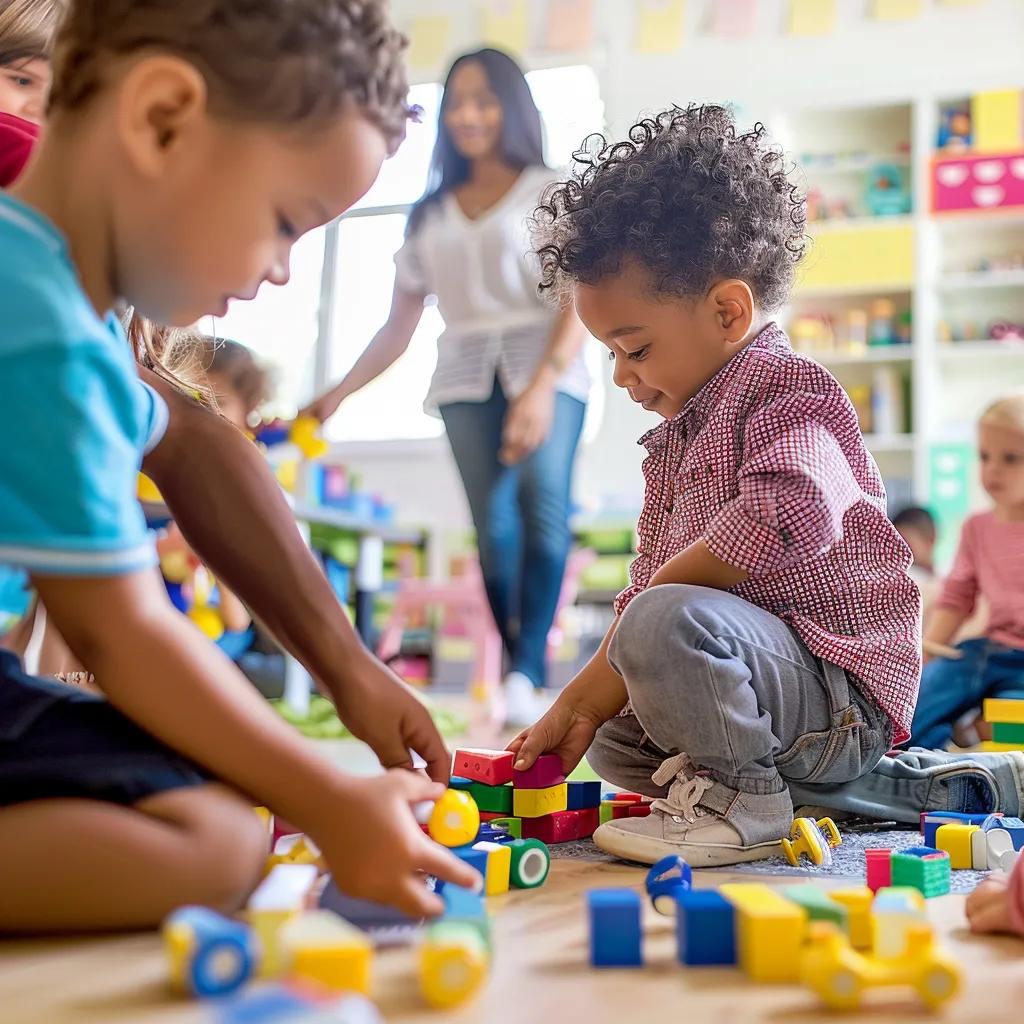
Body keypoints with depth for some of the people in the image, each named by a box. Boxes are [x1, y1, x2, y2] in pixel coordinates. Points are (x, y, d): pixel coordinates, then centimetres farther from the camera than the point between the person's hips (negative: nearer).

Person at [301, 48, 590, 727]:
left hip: (545, 369, -3)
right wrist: (337, 395, 9)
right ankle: (515, 676, -6)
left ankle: (528, 671, -29)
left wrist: (542, 386, -20)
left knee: (542, 499, -27)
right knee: (491, 525, -11)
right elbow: (399, 328, 19)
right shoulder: (430, 215, 20)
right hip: (465, 378, 3)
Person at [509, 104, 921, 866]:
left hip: (838, 686, -11)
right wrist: (580, 704, 3)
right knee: (615, 740, 29)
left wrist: (655, 590, -19)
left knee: (667, 623, -36)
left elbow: (789, 517, -33)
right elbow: (644, 586, 14)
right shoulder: (677, 437, 17)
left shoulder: (784, 388, -12)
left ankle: (739, 799, -10)